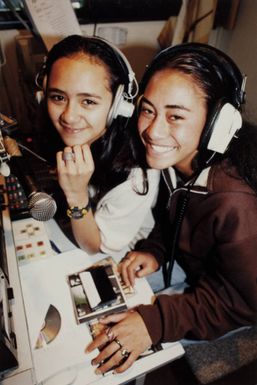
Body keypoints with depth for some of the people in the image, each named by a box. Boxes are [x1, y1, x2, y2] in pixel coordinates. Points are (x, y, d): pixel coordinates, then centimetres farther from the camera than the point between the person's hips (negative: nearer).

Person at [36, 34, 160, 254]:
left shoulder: (135, 176, -35)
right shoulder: (64, 133, -17)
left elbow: (95, 246, -22)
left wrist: (76, 194, -36)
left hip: (116, 262, -4)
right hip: (69, 230, 5)